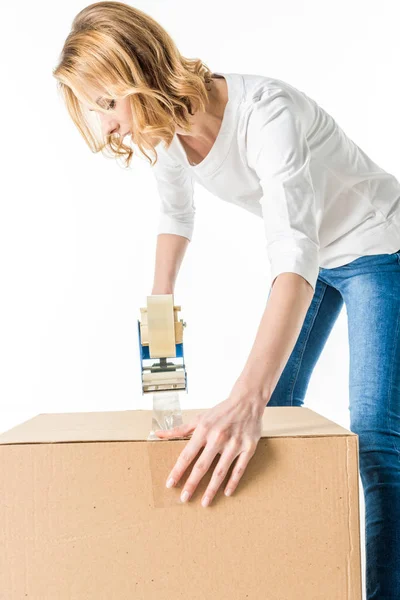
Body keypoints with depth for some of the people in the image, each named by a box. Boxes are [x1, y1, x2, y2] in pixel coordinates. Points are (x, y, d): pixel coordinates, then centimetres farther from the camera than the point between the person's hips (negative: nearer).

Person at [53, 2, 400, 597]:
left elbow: (294, 254, -49)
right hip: (314, 257, 8)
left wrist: (245, 399, -59)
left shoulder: (265, 112, -37)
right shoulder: (163, 130, -13)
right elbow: (176, 215, 8)